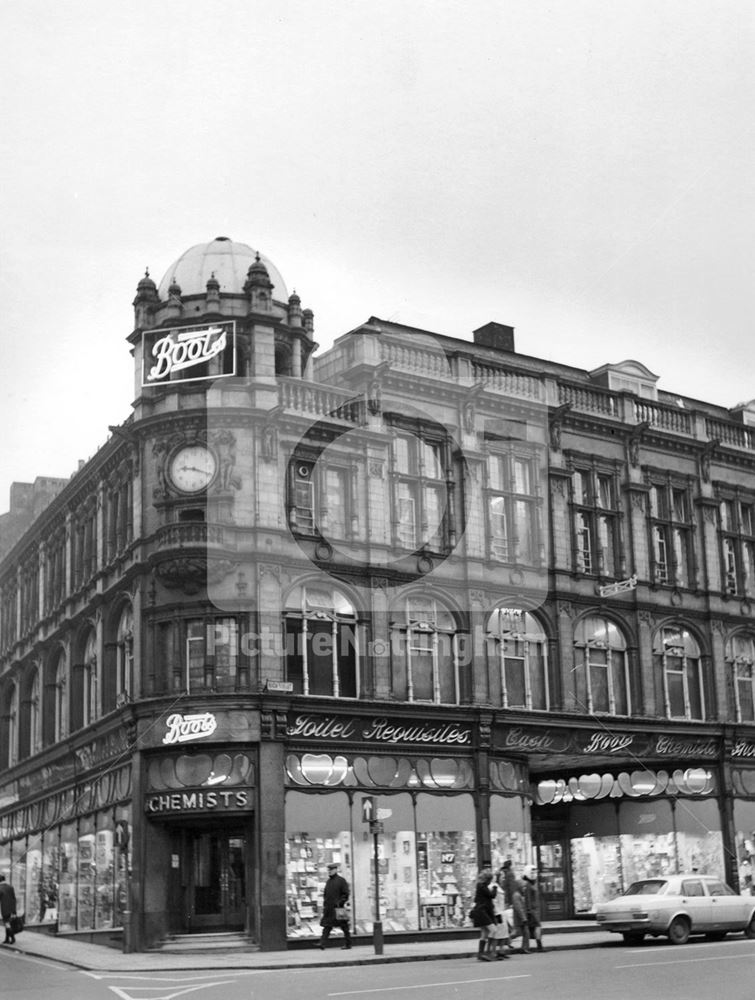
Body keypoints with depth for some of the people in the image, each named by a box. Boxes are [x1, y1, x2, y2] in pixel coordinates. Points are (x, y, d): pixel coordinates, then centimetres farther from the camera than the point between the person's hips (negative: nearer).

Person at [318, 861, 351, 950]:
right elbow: (325, 893, 23)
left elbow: (346, 893, -9)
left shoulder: (341, 880, -6)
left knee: (344, 926, 3)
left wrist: (340, 902, -16)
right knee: (327, 926, 0)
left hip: (338, 908, -6)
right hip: (328, 908, 6)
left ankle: (348, 944, 12)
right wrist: (325, 904, 11)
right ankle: (322, 944, -5)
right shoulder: (328, 881, 14)